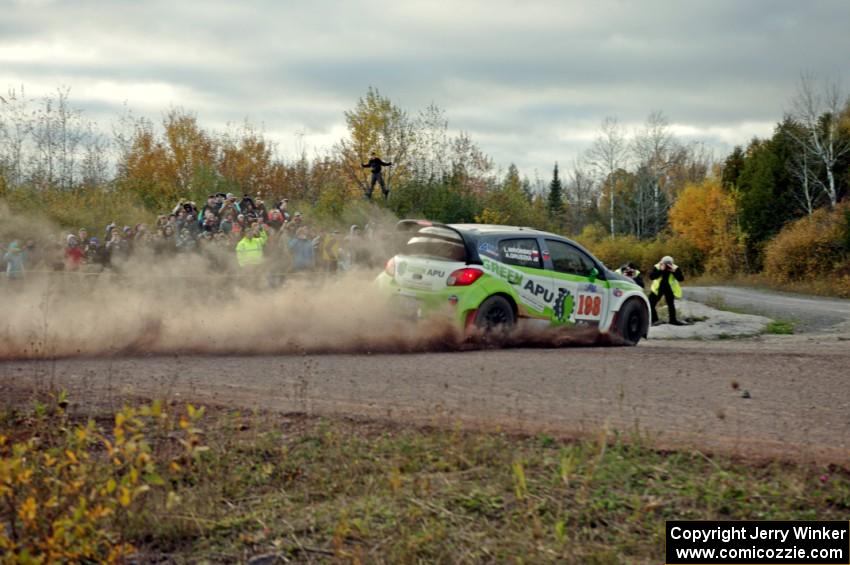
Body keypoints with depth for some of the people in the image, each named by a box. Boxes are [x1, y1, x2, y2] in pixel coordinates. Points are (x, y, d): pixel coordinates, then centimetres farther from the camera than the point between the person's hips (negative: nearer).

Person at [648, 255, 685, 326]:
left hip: (669, 289, -1)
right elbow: (651, 277, -27)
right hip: (658, 289, 1)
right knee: (650, 303, -2)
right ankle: (654, 319, 12)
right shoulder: (657, 267, -14)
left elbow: (681, 278, -22)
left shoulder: (675, 268, -13)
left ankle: (673, 320, 16)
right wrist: (660, 270, -38)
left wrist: (674, 272, -37)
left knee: (671, 304, 3)